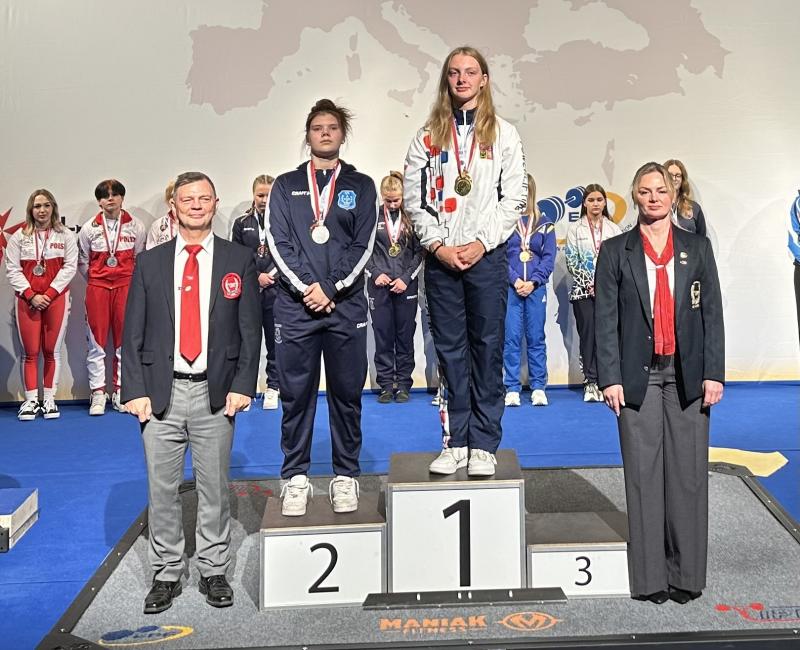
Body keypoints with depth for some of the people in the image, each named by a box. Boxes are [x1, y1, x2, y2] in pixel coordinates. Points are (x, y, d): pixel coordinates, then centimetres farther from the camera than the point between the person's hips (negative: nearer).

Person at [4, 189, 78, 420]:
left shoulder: (65, 236, 4)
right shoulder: (19, 237, 5)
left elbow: (70, 267, -3)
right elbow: (12, 269, 0)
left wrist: (49, 294, -11)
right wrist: (31, 295, -10)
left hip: (56, 298, 0)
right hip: (27, 299, 1)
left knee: (52, 351, 3)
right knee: (30, 353, 1)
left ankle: (49, 400, 9)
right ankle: (31, 401, 6)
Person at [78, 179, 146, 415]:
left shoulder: (135, 226, 3)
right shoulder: (89, 228, 3)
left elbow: (140, 258, 10)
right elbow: (82, 261, 12)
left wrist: (131, 280, 6)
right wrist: (96, 279, 9)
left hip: (126, 287, 0)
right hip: (97, 288, 0)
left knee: (124, 340, 3)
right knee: (97, 340, 0)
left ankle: (120, 392, 11)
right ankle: (98, 393, 5)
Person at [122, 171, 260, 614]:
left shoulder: (238, 260, 5)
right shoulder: (150, 263, 8)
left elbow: (250, 329, 2)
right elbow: (133, 333, 5)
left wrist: (242, 386, -7)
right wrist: (135, 391, -4)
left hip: (216, 393, -1)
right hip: (161, 393, 1)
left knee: (214, 487, 7)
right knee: (161, 489, 6)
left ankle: (213, 571, 21)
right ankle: (166, 574, 20)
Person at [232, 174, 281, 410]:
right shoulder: (242, 224, 8)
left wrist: (269, 276, -12)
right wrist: (257, 276, -8)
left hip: (276, 290, -1)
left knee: (275, 341, 6)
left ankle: (273, 387, 18)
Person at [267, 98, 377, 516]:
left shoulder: (360, 186, 10)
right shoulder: (286, 185, 11)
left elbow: (363, 245, 1)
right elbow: (278, 243, 2)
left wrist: (331, 288, -10)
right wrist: (307, 287, -11)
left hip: (346, 305, 0)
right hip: (295, 305, 0)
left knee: (347, 393, 4)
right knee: (296, 393, 4)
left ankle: (345, 477, 15)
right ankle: (295, 478, 14)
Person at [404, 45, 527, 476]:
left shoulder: (503, 134, 7)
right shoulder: (427, 137, 10)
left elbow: (514, 197, 0)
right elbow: (413, 199, 5)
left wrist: (481, 243, -10)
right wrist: (438, 245, -7)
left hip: (487, 254, -1)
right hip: (440, 257, 2)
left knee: (487, 347, 0)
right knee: (450, 348, 4)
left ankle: (484, 445, 6)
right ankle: (458, 441, 12)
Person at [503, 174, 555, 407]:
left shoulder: (544, 224, 7)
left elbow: (548, 257, 4)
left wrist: (533, 282, -8)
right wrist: (515, 280, -11)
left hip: (536, 288, 1)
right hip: (510, 288, -1)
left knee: (536, 338, 5)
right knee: (511, 338, -1)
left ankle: (539, 388, 11)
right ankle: (512, 389, 5)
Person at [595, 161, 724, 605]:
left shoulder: (697, 248, 10)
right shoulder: (616, 252, 6)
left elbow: (712, 314, 7)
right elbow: (605, 319, 1)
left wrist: (714, 373, -1)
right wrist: (610, 378, -6)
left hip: (687, 374, 1)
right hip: (639, 377, -1)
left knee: (688, 471, 2)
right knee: (644, 473, 1)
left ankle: (686, 574, 13)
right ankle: (649, 577, 9)